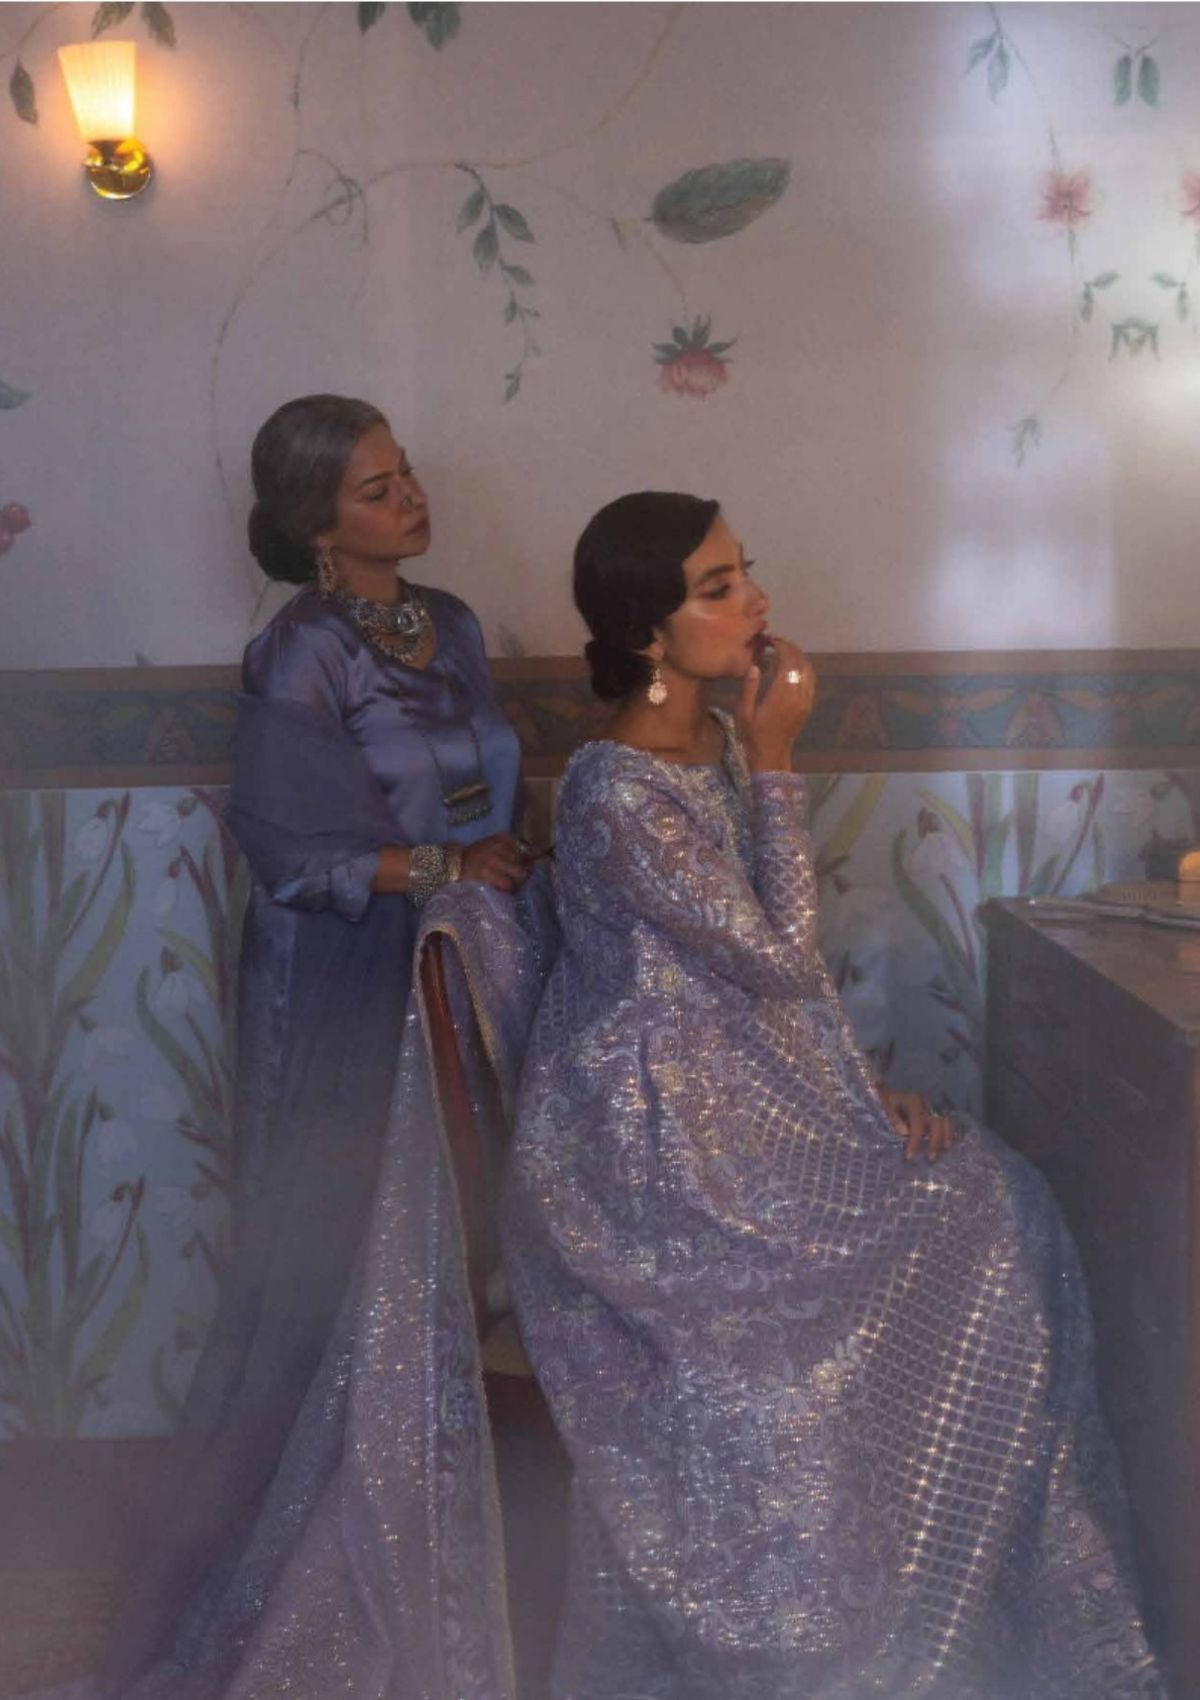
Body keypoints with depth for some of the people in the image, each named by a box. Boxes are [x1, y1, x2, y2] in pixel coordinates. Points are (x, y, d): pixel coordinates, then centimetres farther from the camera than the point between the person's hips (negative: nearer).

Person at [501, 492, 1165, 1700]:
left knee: (993, 1210, 2)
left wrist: (862, 1089, 2)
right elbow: (780, 956, -19)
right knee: (956, 1231, -6)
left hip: (741, 1090, 8)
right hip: (654, 1136, -8)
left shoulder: (718, 744, 5)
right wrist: (776, 762, -17)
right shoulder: (620, 796, -23)